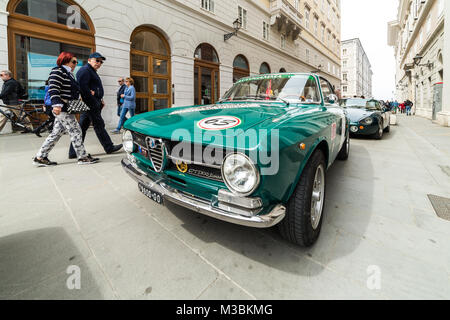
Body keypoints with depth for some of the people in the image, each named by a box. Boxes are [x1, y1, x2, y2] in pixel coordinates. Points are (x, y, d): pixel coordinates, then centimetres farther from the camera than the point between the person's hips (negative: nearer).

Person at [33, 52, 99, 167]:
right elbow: (53, 89, -18)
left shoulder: (69, 74, 23)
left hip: (66, 109, 10)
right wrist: (56, 104, -28)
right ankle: (83, 157, -2)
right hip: (61, 108, -10)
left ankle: (40, 158, 17)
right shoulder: (57, 71, -7)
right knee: (76, 131, -8)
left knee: (56, 133, 10)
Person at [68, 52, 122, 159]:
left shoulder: (92, 72, 25)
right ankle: (109, 148, 4)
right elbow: (83, 87, -20)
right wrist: (95, 102, -19)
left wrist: (100, 100, 14)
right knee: (99, 125, -4)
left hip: (90, 104, 10)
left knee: (82, 126, 9)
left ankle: (73, 152, 13)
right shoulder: (85, 70, -7)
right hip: (91, 103, -10)